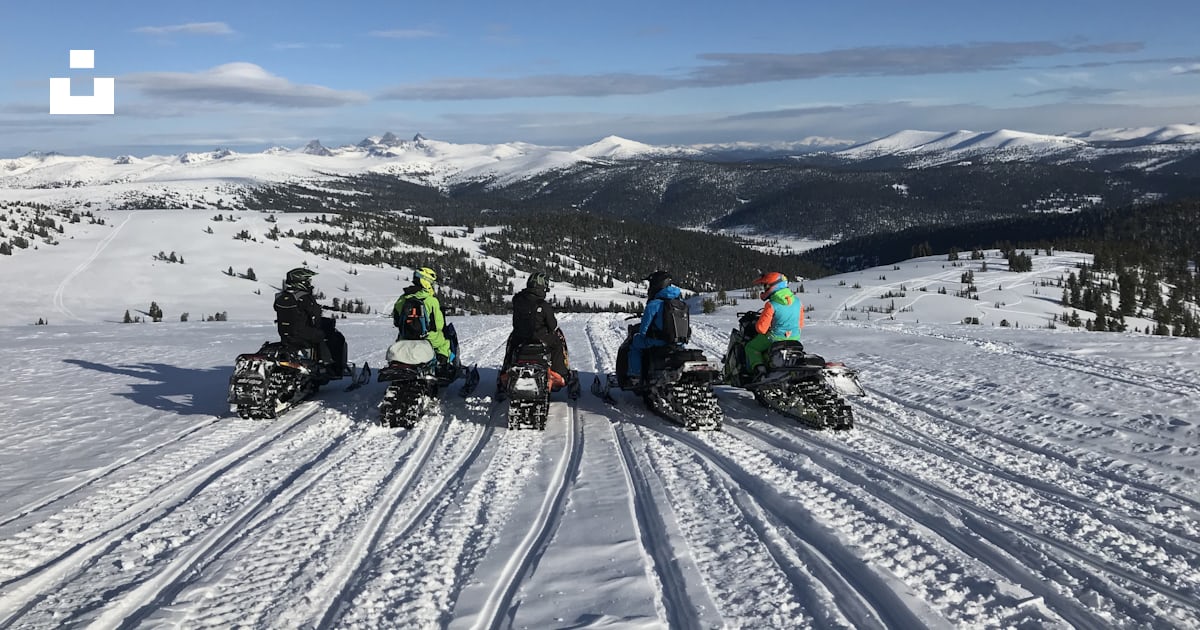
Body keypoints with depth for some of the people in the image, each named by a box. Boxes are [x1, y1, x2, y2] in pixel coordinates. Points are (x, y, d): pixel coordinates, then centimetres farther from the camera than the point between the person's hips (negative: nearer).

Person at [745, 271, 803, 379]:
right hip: (794, 339, 6)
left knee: (751, 347, 14)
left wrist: (756, 325, 5)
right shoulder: (797, 301, 1)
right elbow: (800, 324, 11)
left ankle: (759, 368, -6)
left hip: (775, 339, -6)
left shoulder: (771, 305, -20)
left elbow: (761, 328, -17)